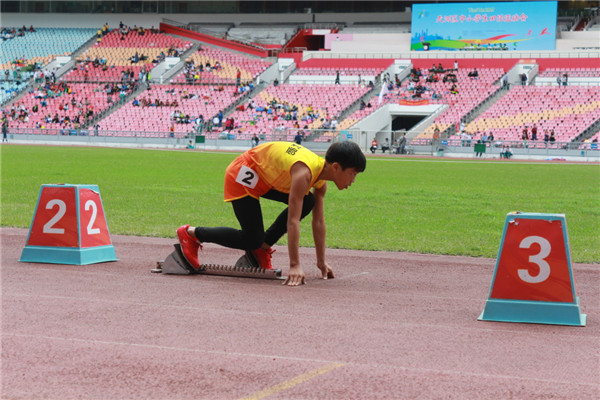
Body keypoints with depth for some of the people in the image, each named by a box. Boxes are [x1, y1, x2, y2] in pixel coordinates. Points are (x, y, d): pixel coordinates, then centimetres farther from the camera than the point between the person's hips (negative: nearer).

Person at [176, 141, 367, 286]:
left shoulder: (321, 181, -7)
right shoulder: (304, 173, -34)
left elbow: (319, 222, 1)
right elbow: (293, 221, -37)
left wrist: (322, 262, 1)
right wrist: (295, 266, -38)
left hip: (265, 179, 9)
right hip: (243, 174, -9)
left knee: (307, 202, -5)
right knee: (252, 240, -10)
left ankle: (262, 248, 5)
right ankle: (191, 233, 4)